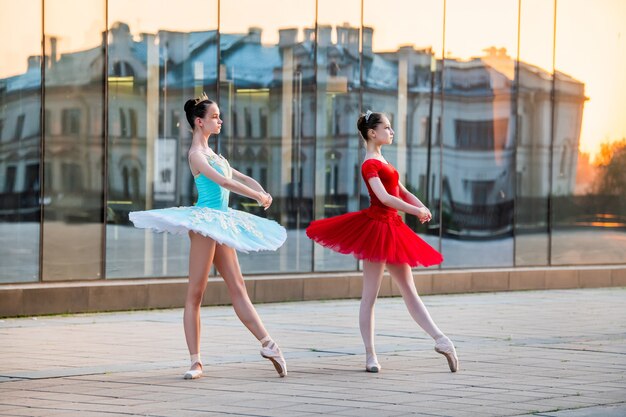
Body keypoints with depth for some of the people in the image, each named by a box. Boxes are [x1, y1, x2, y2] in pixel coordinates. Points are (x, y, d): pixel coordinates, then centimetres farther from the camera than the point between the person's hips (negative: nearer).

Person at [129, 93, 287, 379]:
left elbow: (241, 177, 21)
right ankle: (196, 361, -5)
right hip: (205, 222, -9)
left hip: (221, 225, 9)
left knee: (237, 287, 9)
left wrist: (262, 192, 1)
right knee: (195, 294, -6)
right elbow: (222, 181, -19)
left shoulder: (211, 153, 19)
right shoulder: (196, 154, -8)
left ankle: (267, 344, 8)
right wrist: (257, 196, -13)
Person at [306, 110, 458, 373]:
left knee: (409, 291, 9)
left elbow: (401, 191, 17)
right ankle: (370, 356, -2)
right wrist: (416, 211, -18)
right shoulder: (370, 164, -10)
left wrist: (421, 206, -2)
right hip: (376, 226, -10)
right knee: (370, 295, -5)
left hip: (391, 228, 10)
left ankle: (441, 340, 7)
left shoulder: (382, 162, 19)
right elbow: (384, 197, -21)